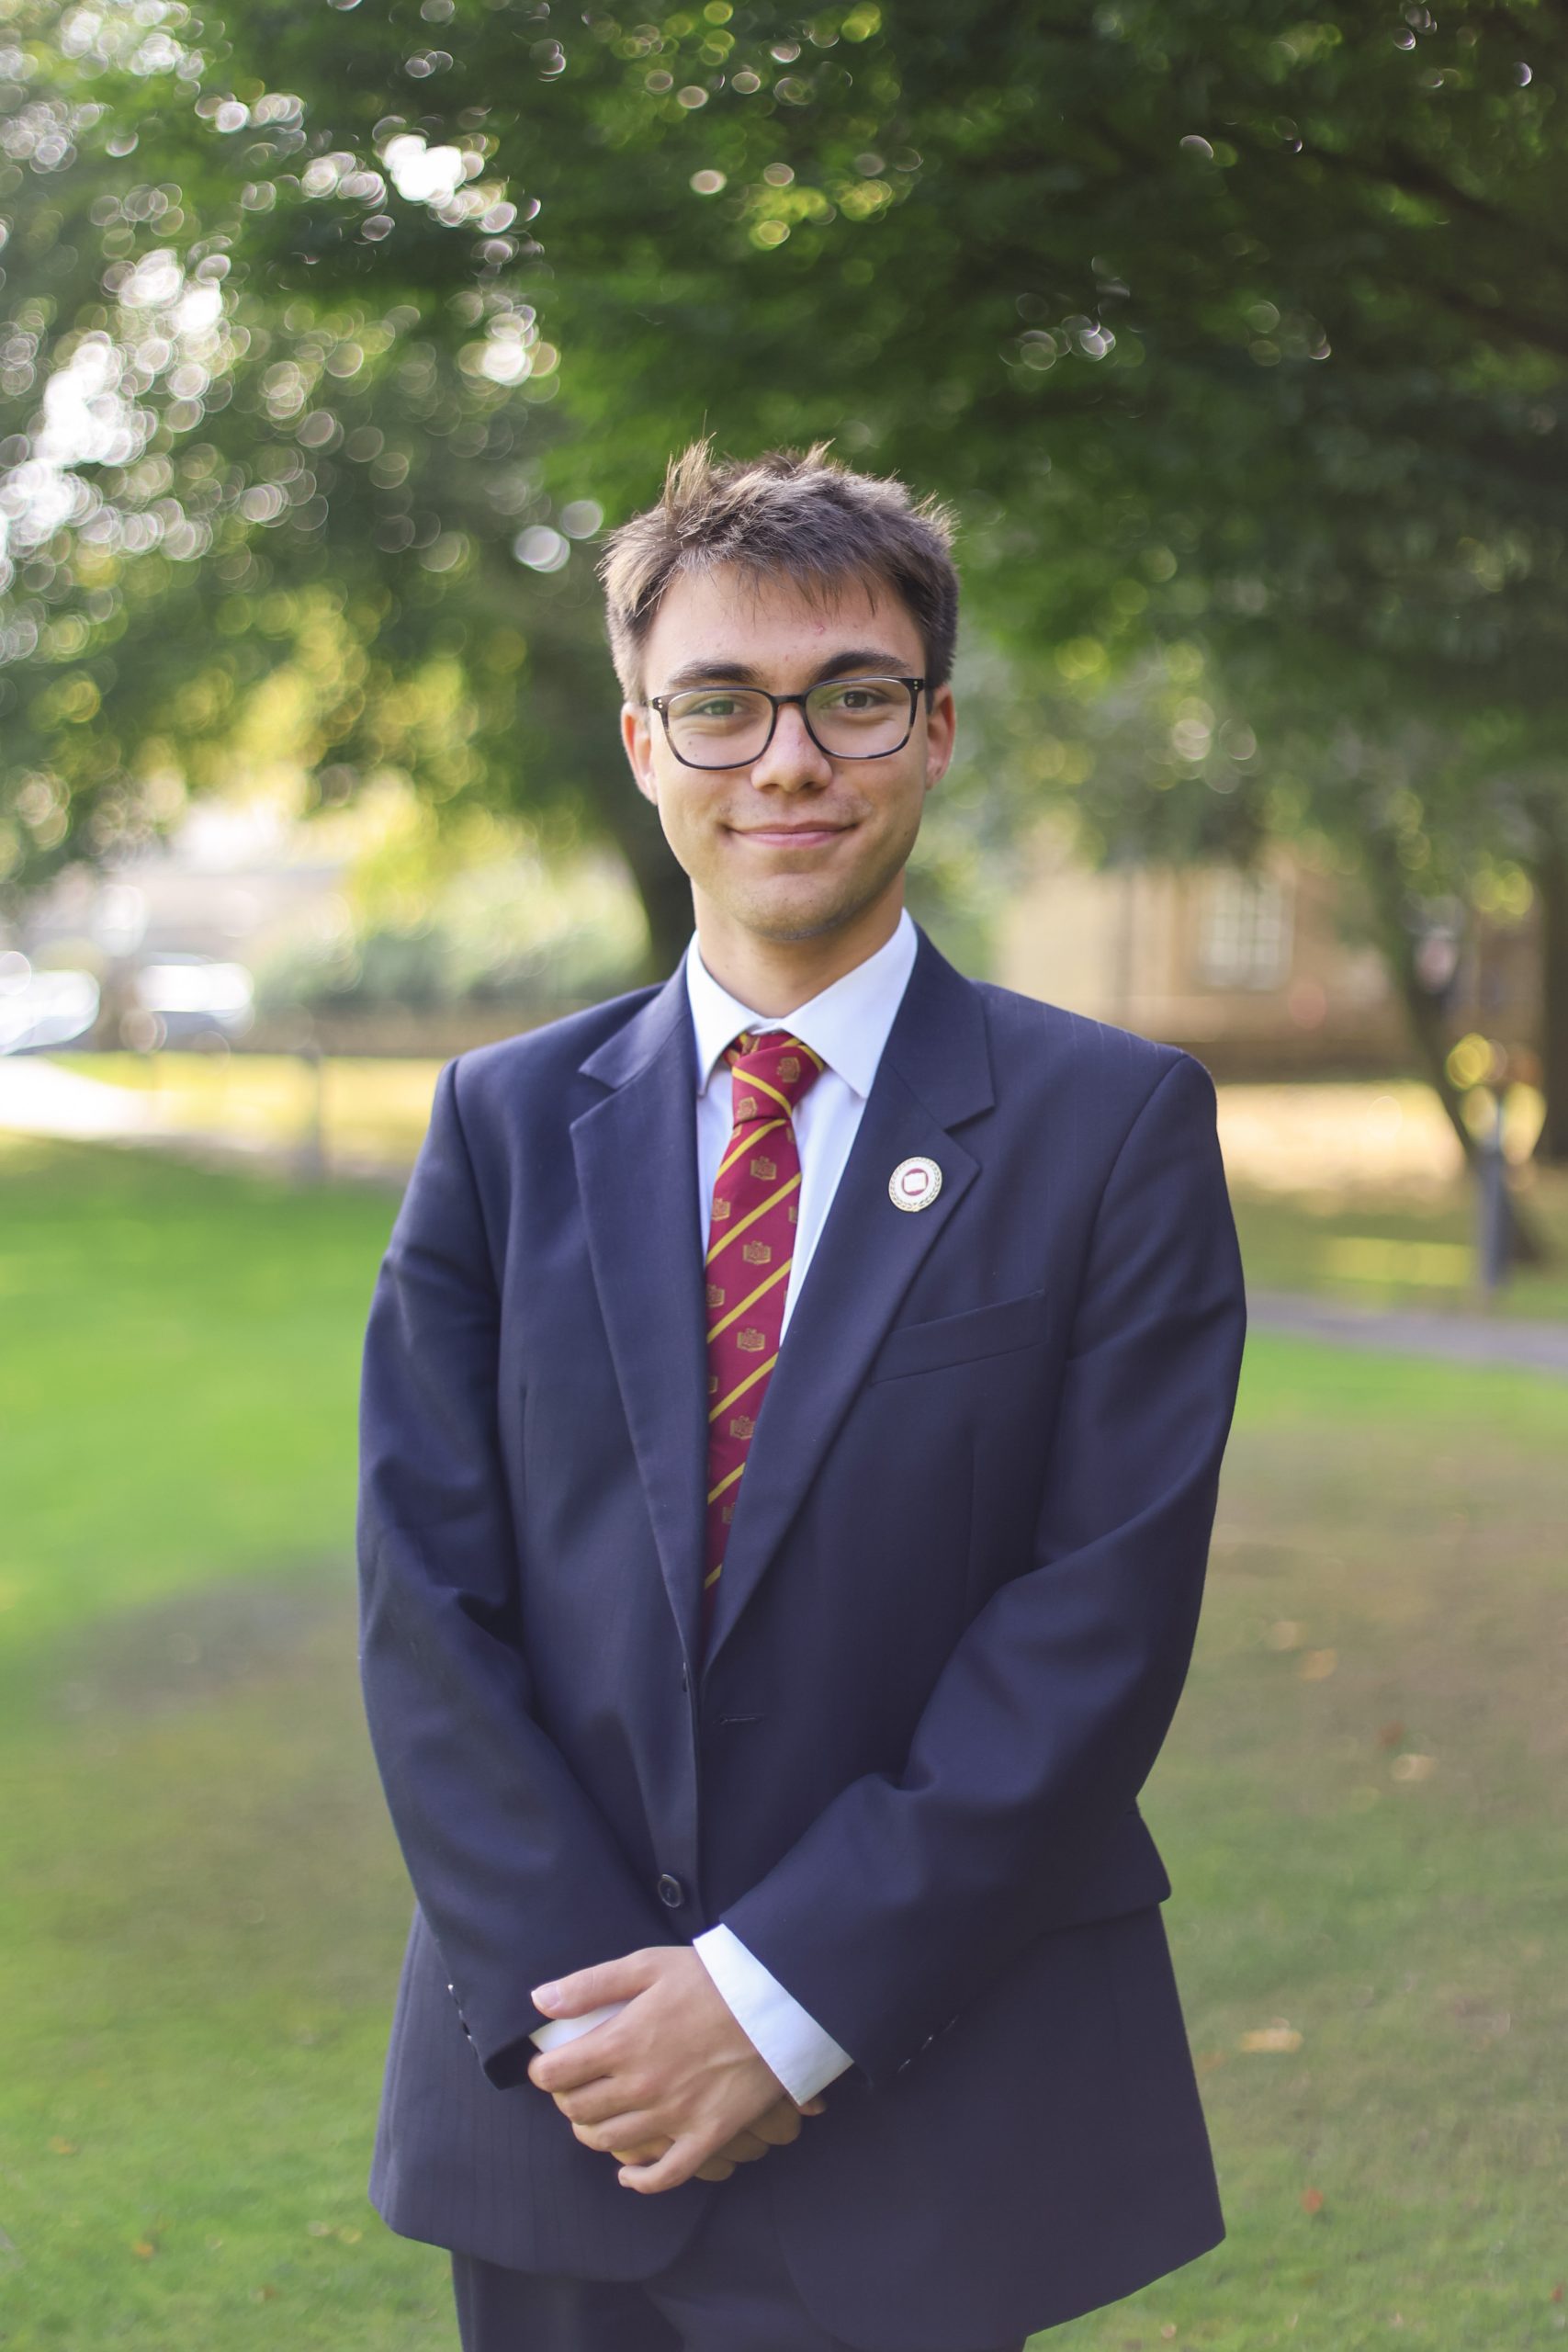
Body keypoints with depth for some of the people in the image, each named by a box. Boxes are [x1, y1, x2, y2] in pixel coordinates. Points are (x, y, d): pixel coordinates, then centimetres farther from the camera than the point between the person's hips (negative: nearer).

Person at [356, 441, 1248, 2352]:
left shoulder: (1117, 1125, -3)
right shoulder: (504, 1124, 5)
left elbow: (1103, 1620, -10)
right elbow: (428, 1603, 0)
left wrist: (789, 1994, -15)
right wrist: (591, 2007, -11)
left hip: (928, 2116, -2)